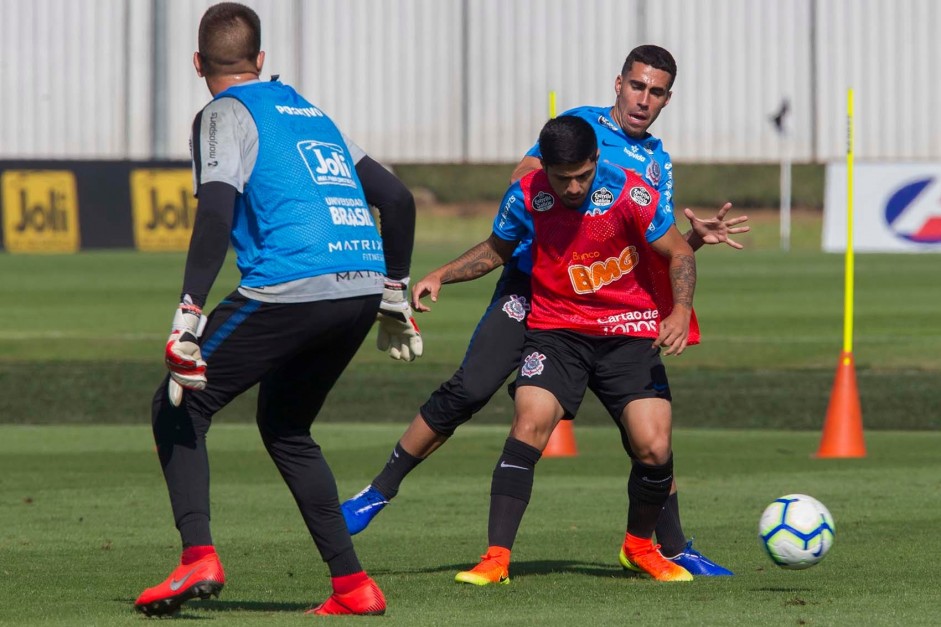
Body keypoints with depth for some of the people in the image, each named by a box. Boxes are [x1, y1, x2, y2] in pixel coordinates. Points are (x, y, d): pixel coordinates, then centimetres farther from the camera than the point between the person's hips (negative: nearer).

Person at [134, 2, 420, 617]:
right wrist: (395, 294, 33)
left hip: (290, 289, -7)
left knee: (179, 406, 5)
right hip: (362, 285, 7)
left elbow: (217, 212, -14)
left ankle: (199, 556, -13)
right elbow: (397, 198, 25)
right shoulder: (308, 111, 25)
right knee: (285, 427, 24)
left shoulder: (227, 114, 3)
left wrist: (189, 316, -19)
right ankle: (352, 584, 14)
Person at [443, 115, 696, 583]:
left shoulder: (630, 194, -16)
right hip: (555, 329, 1)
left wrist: (681, 311, -22)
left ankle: (640, 545, 18)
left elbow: (679, 254, -6)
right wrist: (442, 276, -1)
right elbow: (497, 249, 13)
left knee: (653, 448, -13)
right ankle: (496, 558, -20)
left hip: (628, 333, -1)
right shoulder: (525, 197, -8)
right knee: (530, 423, -23)